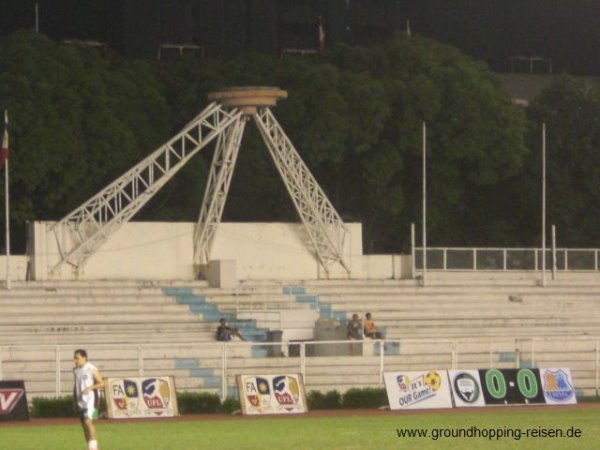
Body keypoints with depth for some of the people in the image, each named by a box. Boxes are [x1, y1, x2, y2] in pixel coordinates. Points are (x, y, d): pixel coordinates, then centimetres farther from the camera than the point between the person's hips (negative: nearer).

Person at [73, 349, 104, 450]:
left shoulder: (92, 369, -9)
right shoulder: (75, 370, 11)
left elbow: (101, 383, -7)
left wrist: (90, 387, -21)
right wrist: (74, 400, 16)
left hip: (90, 399, -7)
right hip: (80, 402, 7)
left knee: (88, 421, -21)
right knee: (84, 424, 8)